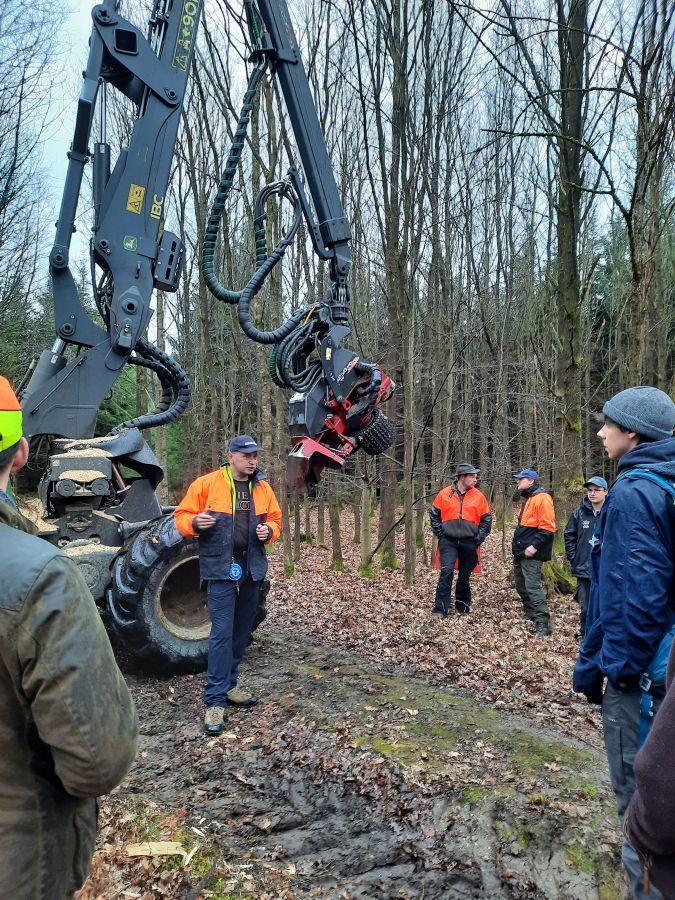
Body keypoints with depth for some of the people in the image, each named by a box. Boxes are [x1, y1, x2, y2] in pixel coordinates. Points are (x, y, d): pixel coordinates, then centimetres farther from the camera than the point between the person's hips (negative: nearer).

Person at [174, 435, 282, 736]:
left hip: (252, 569, 5)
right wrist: (195, 523, -22)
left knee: (241, 630, 14)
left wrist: (269, 531, -5)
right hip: (221, 568, -5)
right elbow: (181, 515, -1)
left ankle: (228, 685, 29)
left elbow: (275, 518, 17)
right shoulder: (207, 484, -6)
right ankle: (215, 700, -2)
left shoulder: (263, 488, 7)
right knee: (222, 631, -10)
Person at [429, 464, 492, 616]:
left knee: (465, 576, 11)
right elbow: (434, 514, 7)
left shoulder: (478, 496, 0)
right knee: (447, 572, -13)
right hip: (448, 541, -1)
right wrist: (440, 534, 0)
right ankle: (440, 609, -9)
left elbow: (487, 519, 6)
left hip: (469, 543, 2)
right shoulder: (445, 493, -2)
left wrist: (479, 538, -1)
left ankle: (463, 606, 27)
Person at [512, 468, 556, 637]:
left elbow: (547, 528, -21)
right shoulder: (527, 498, 17)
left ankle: (542, 624, -8)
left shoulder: (542, 498, -14)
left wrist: (534, 546, -24)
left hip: (531, 553, -10)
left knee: (533, 586, -12)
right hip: (520, 551, 10)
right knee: (521, 585, 16)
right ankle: (530, 615, 30)